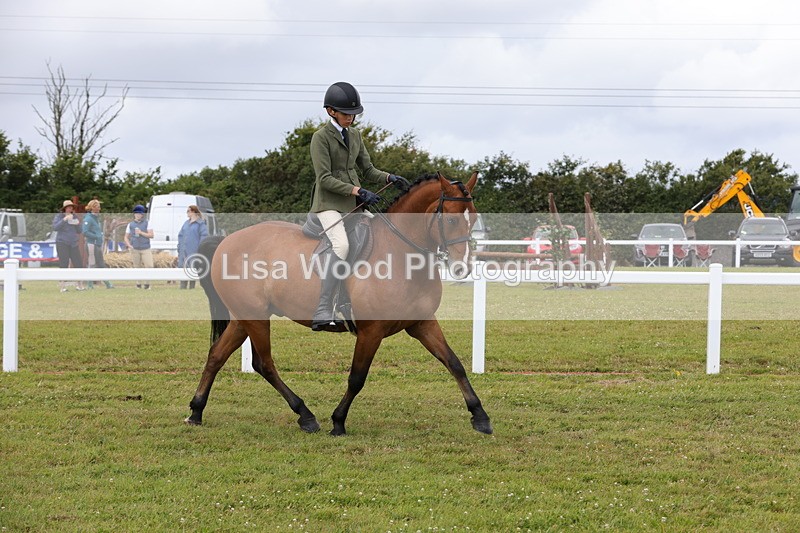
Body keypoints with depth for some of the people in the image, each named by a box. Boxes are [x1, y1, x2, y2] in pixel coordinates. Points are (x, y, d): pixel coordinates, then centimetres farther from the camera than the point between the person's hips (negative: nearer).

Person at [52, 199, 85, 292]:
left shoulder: (75, 217, 14)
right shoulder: (59, 216, 1)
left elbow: (79, 231, 15)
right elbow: (55, 227, -14)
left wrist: (78, 224, -6)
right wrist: (64, 219, -22)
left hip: (74, 243, 4)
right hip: (62, 243, -4)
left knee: (78, 263, -1)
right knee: (63, 264, -7)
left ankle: (80, 285, 6)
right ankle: (62, 285, -4)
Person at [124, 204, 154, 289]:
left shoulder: (146, 223, 5)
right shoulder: (130, 225, 10)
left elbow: (151, 235, -2)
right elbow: (126, 237, 13)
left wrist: (141, 233, -13)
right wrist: (129, 245, -5)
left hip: (145, 249, -1)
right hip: (135, 250, 1)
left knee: (149, 266, -13)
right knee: (137, 267, 3)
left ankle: (146, 282, 0)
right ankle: (139, 283, 13)